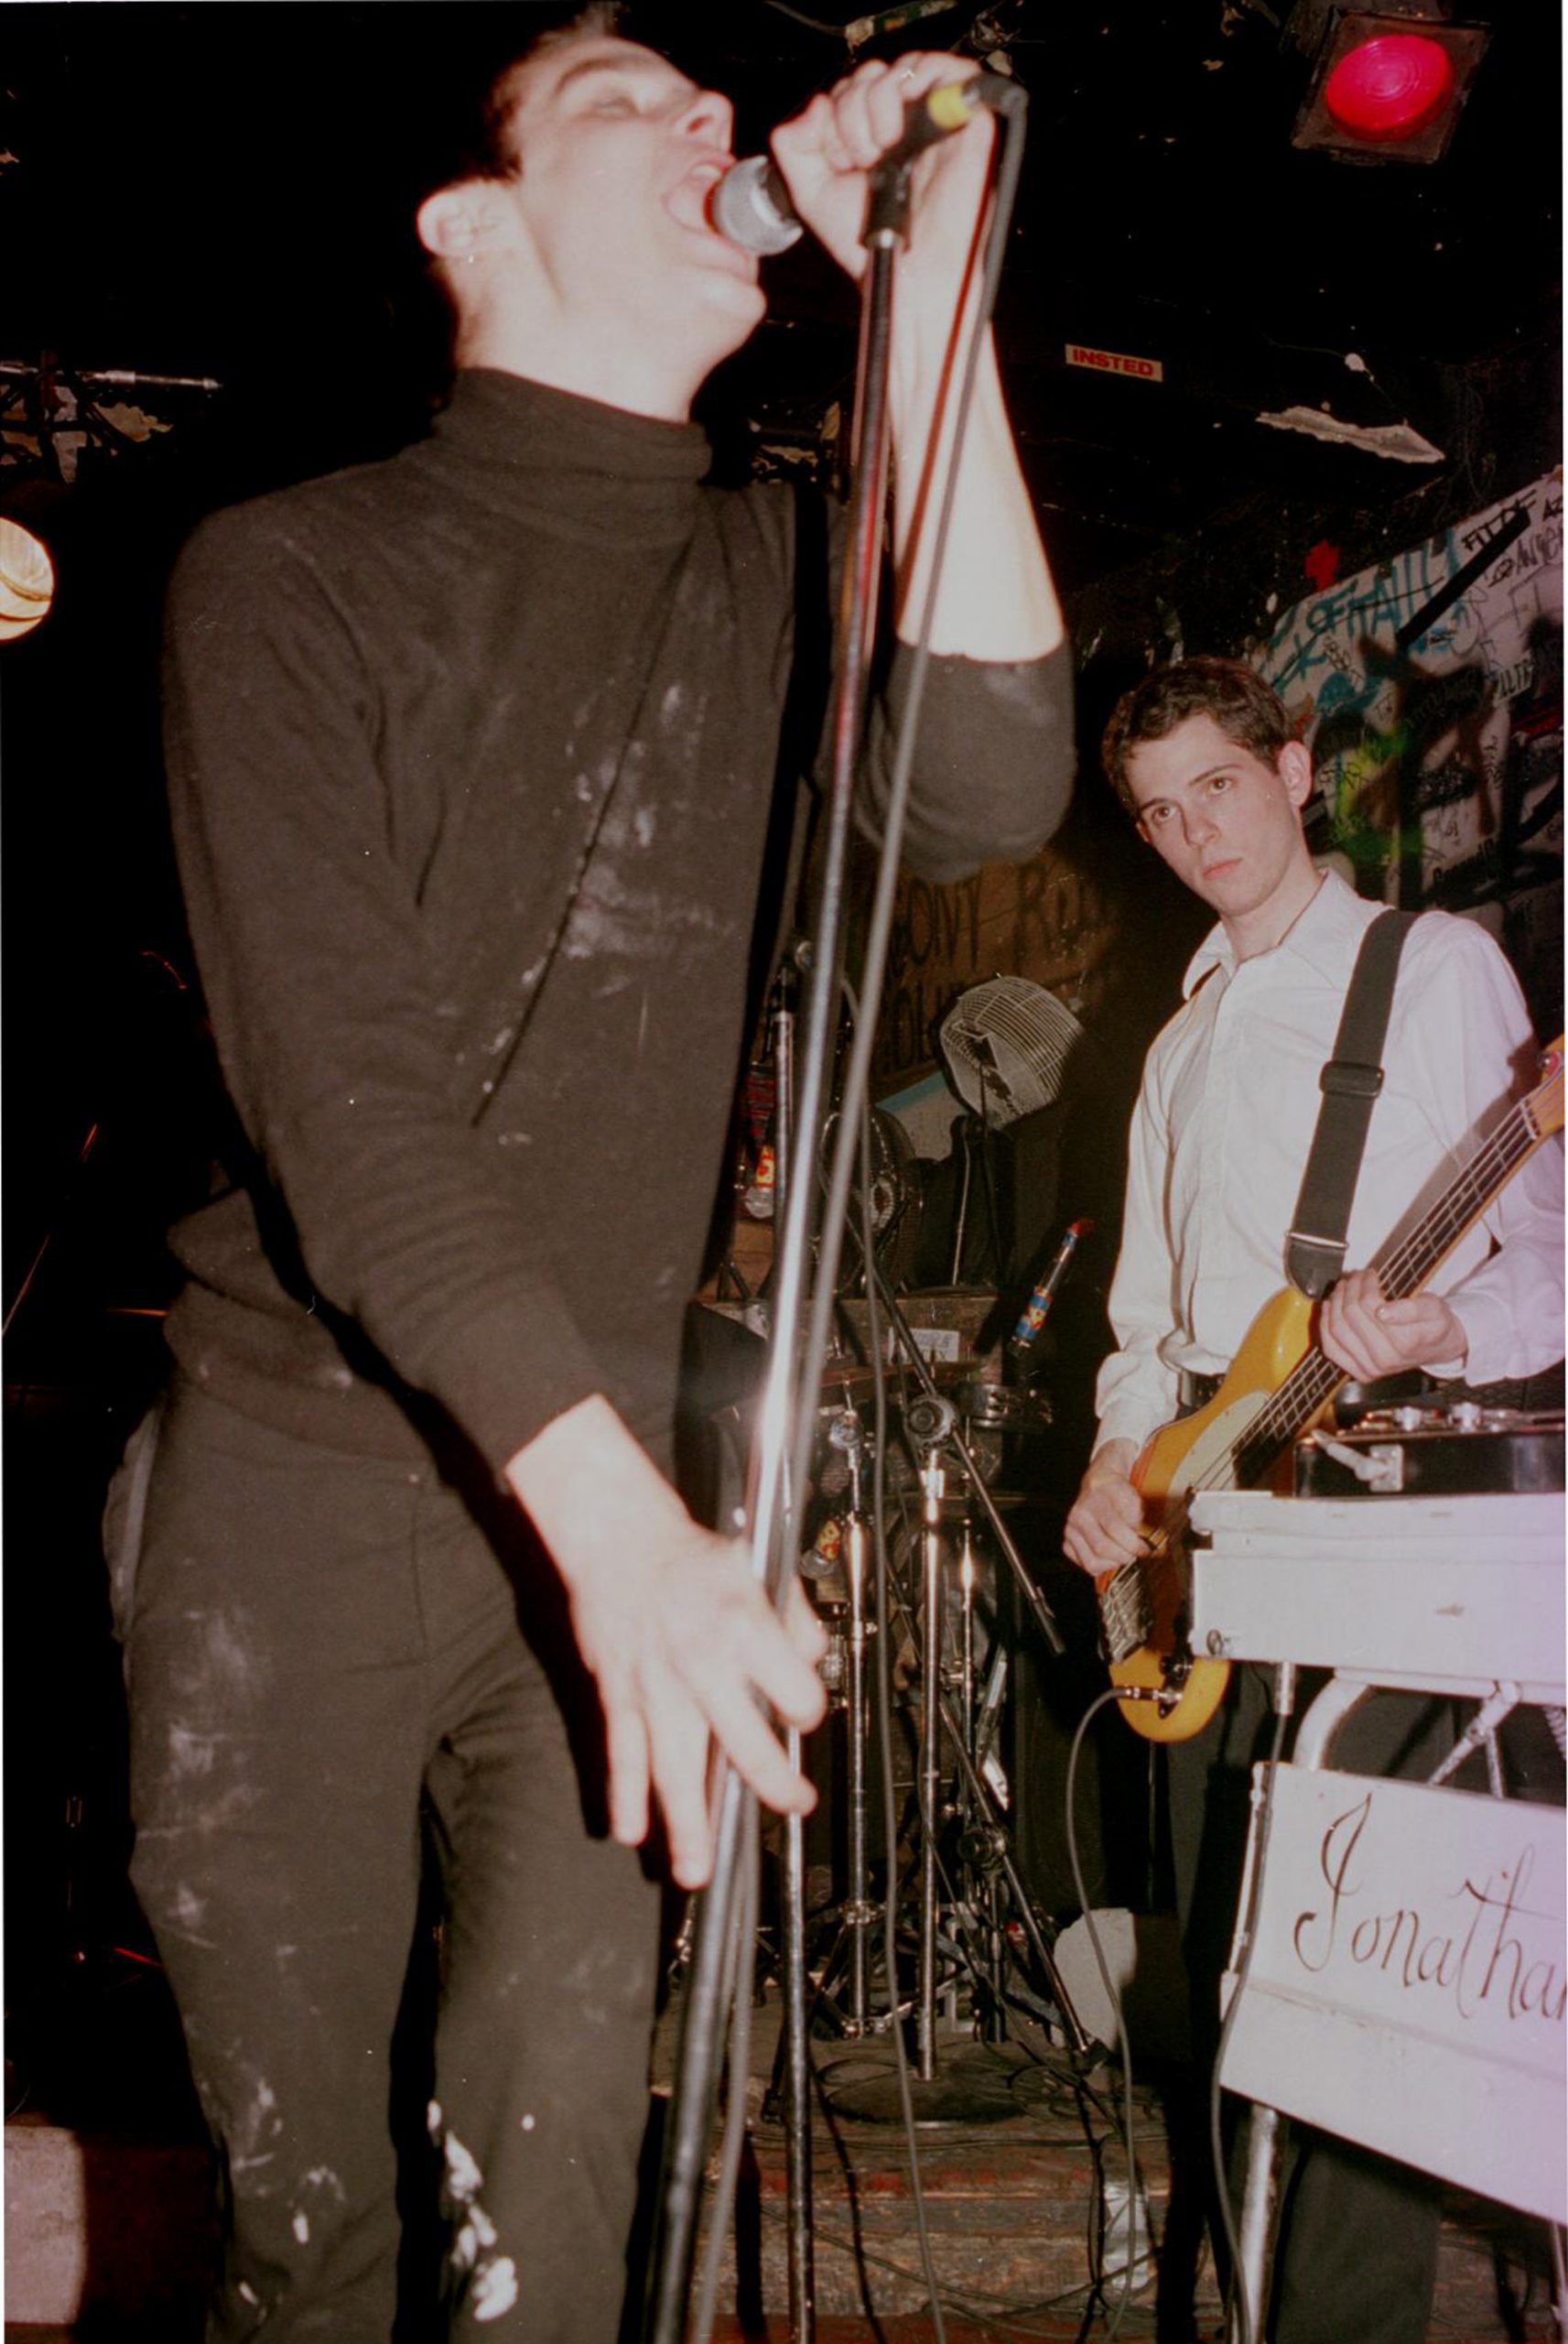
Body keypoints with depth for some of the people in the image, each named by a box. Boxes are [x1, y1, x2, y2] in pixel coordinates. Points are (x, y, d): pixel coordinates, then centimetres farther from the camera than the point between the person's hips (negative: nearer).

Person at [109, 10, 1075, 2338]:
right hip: (288, 1499, -2)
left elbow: (980, 790, -13)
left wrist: (930, 275, -12)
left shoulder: (768, 575, 8)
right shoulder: (292, 572, -4)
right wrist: (612, 1513, -22)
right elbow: (341, 1097, -14)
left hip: (613, 1511, 2)